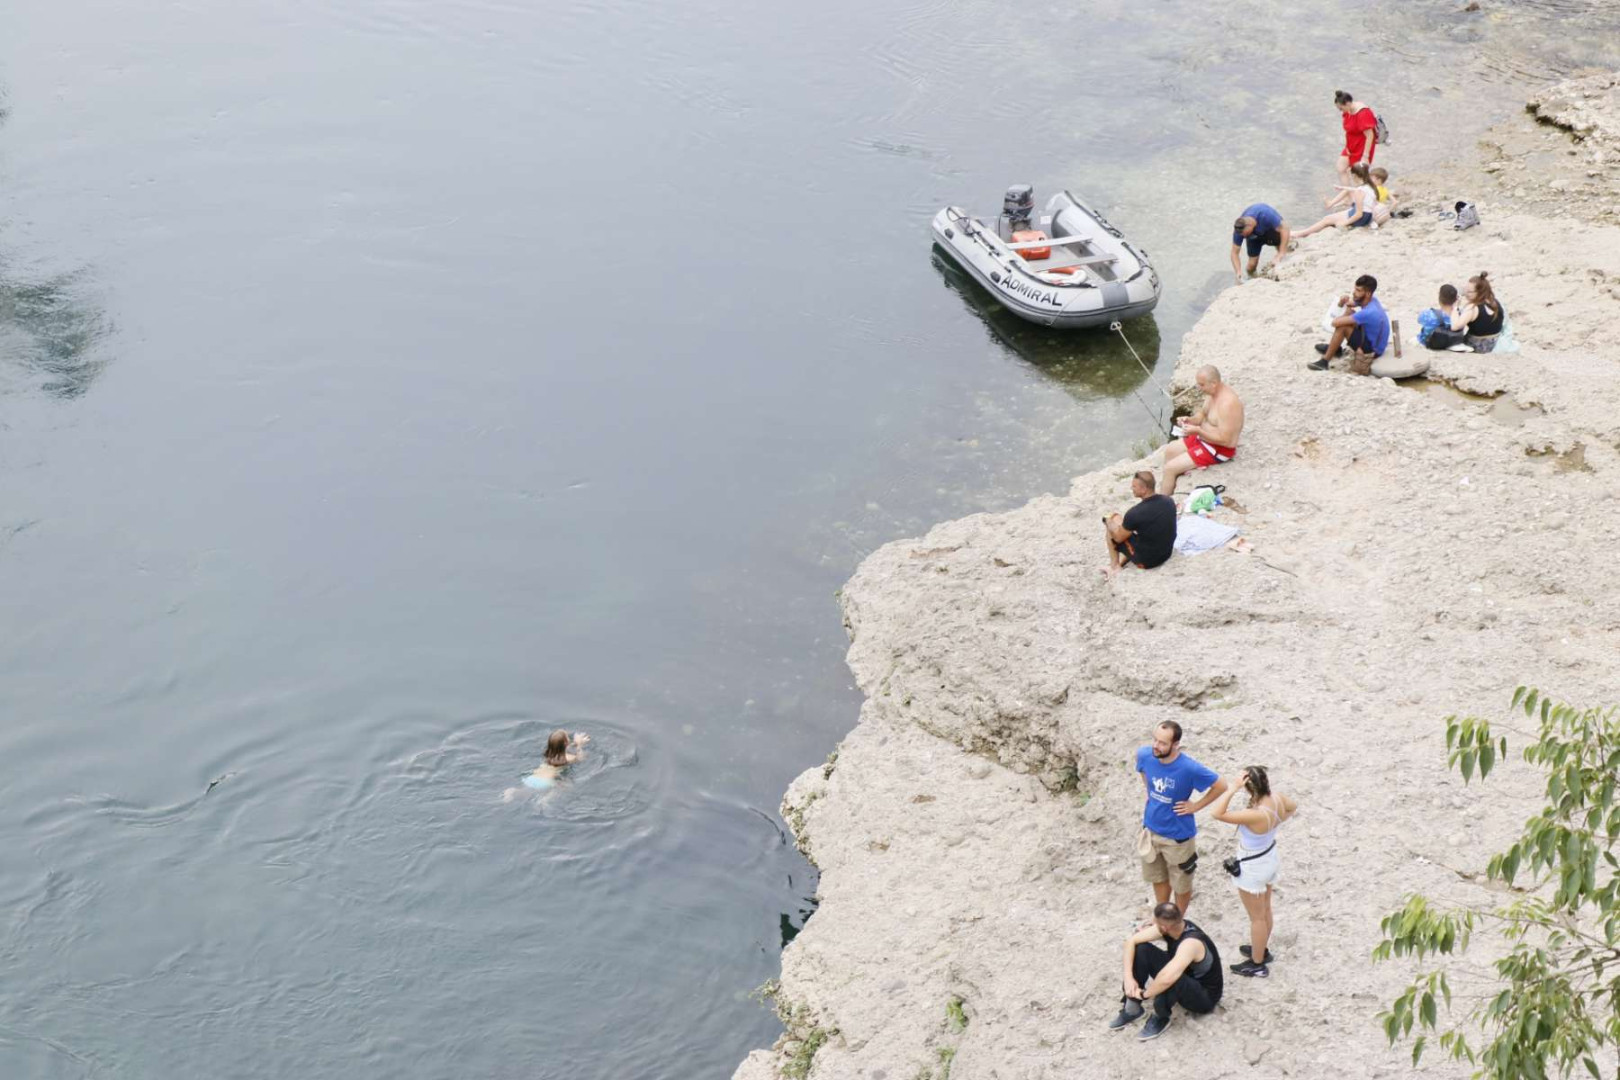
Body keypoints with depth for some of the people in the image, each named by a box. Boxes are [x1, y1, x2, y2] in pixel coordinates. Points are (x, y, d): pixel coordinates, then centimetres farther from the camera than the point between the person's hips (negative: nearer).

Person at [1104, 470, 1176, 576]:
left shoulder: (1135, 513, -28)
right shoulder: (1169, 501, -10)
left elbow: (1118, 538, -11)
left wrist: (1109, 523, 10)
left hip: (1146, 561, -6)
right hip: (1167, 554, 6)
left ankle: (1115, 567, 22)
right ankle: (1121, 563, 33)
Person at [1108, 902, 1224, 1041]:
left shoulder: (1190, 943, -38)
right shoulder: (1171, 926, -16)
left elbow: (1167, 978, -51)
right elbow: (1131, 941, -9)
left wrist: (1145, 994, -32)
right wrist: (1128, 977, -18)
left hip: (1205, 996, -8)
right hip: (1186, 979, 8)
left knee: (1169, 980, -41)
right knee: (1141, 949, -9)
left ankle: (1161, 1018, -10)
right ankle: (1132, 1008, 2)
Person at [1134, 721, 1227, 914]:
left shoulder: (1189, 768, -31)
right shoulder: (1145, 755, -18)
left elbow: (1221, 786, -18)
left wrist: (1195, 806, -16)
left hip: (1178, 835, -4)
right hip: (1151, 830, 4)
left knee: (1181, 884, 17)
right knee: (1158, 878, 24)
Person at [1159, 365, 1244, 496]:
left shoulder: (1227, 403, -31)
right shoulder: (1212, 392, -2)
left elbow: (1224, 440, -30)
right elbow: (1202, 415, 14)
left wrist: (1197, 431, -31)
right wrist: (1189, 420, -7)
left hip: (1219, 450, -10)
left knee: (1170, 468, -11)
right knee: (1170, 450, 19)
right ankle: (1167, 486, 23)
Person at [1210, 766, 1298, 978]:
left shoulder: (1256, 815, -40)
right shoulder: (1277, 799, -17)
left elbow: (1217, 813, -43)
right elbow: (1293, 807, 8)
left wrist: (1232, 789, -42)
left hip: (1252, 868, -8)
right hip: (1270, 858, 8)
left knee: (1257, 917, 12)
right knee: (1265, 909, 28)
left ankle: (1257, 965, 30)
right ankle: (1262, 949, 49)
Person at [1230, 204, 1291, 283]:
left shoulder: (1265, 215, -44)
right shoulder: (1239, 230, -33)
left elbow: (1285, 229, -39)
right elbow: (1234, 253, -24)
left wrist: (1279, 257, -44)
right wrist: (1238, 271, -41)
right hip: (1255, 236, 1)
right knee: (1252, 265, -7)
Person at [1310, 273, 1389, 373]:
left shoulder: (1369, 312, -33)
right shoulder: (1370, 300, -6)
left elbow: (1336, 322, -30)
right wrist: (1343, 302, -15)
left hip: (1372, 350, -9)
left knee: (1342, 326, -21)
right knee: (1349, 313, 11)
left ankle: (1324, 362, -11)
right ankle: (1335, 348, 23)